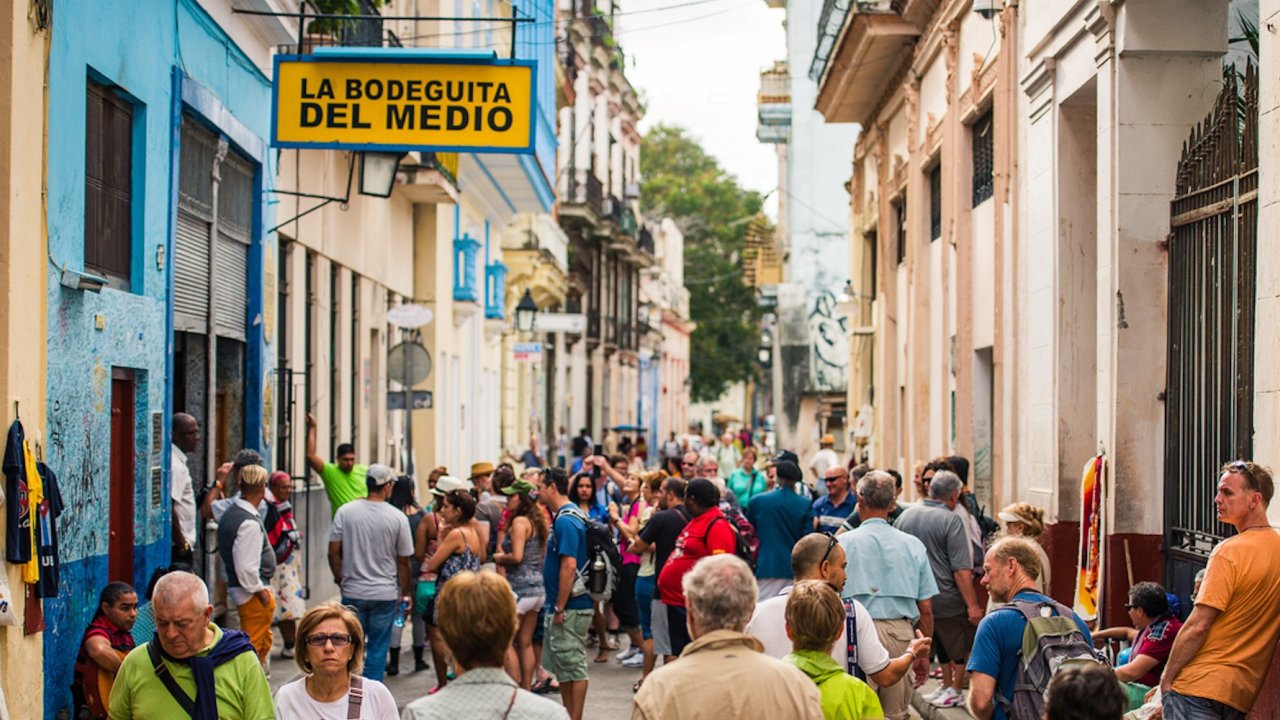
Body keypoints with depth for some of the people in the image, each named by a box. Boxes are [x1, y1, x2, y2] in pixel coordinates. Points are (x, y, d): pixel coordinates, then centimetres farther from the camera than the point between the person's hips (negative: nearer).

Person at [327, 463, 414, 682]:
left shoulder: (345, 512, -3)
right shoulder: (398, 518, -6)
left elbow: (333, 551, -1)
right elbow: (403, 561, 0)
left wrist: (339, 579, 14)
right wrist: (405, 593, 12)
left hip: (352, 592, 1)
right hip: (384, 594, -1)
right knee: (378, 648, 5)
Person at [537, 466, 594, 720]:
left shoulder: (566, 521, -18)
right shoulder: (565, 516, 14)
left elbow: (569, 566, -24)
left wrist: (560, 608, -21)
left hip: (570, 608, -10)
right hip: (562, 607, 10)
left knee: (573, 665, -4)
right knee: (562, 665, 15)